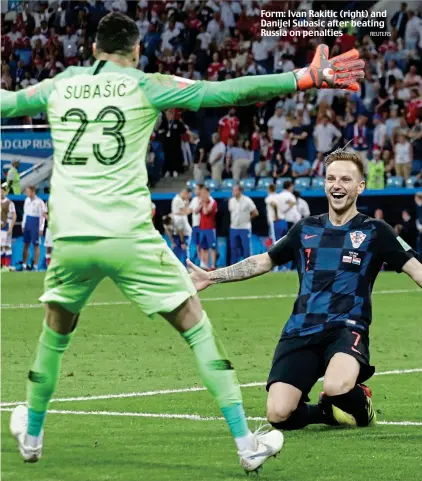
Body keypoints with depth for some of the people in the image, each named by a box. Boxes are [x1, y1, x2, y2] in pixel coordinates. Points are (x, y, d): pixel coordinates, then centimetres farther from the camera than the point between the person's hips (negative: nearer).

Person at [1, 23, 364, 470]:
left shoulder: (60, 85, 12)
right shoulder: (145, 86, 2)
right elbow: (224, 92, -3)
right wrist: (306, 79, -1)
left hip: (68, 239, 4)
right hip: (128, 237, -3)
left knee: (55, 333, 28)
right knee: (197, 327, 6)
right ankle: (246, 443, 2)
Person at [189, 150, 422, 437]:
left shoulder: (374, 231, 5)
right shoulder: (306, 229, 17)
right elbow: (264, 262, 28)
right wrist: (212, 277, 27)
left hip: (346, 327, -4)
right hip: (301, 331, 4)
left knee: (337, 388, -37)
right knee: (278, 415, -16)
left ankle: (361, 405, 1)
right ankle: (326, 412, 17)